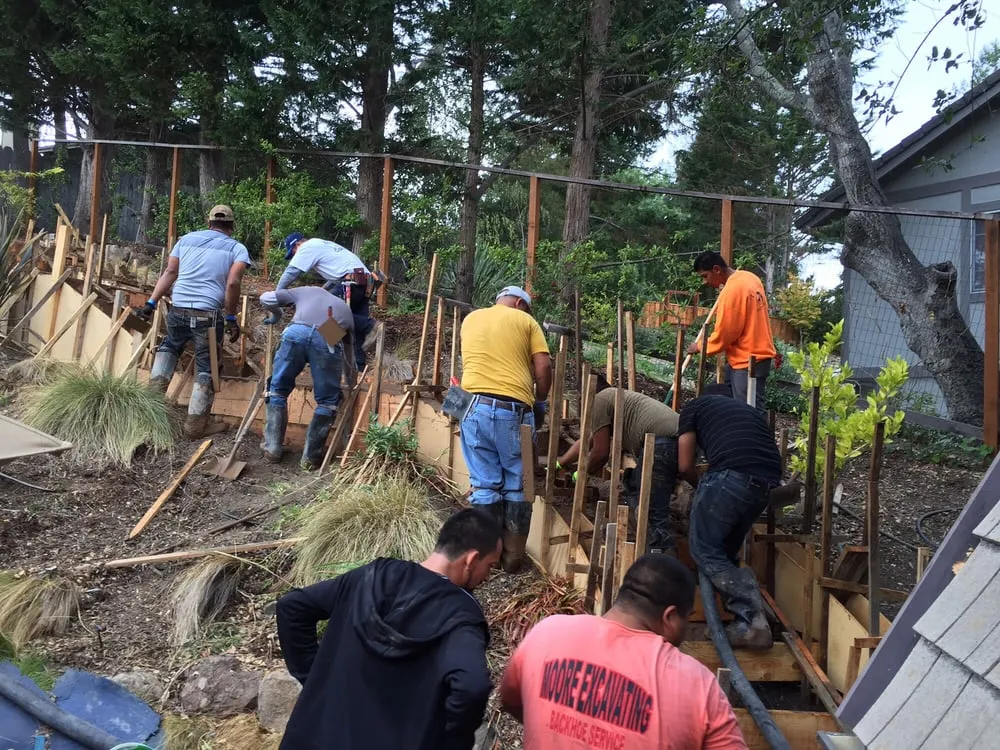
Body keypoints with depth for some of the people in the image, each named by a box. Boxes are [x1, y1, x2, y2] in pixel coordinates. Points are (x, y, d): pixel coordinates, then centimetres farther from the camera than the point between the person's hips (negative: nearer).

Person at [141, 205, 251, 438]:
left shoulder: (187, 239, 18)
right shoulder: (237, 248, 7)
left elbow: (170, 272, 10)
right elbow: (233, 283, -8)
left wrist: (152, 302, 10)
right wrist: (231, 317, -3)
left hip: (178, 309, 4)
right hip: (209, 314, -4)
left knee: (169, 346, 34)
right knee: (207, 369, 7)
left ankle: (155, 390, 23)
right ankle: (195, 425, 12)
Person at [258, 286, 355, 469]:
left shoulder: (307, 291, 36)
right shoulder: (346, 310, 39)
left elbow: (266, 298, 27)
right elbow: (349, 348, 44)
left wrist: (276, 315, 50)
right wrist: (351, 384, 57)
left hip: (296, 332, 0)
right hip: (328, 341, 0)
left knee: (278, 389, 18)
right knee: (327, 401, 15)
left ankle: (272, 448, 22)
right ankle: (311, 456, 15)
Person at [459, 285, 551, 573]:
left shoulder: (470, 318, 21)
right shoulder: (525, 320, 10)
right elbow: (543, 368, 1)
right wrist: (539, 403, 15)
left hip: (476, 406, 3)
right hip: (514, 409, -2)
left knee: (484, 484, 8)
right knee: (517, 485, 9)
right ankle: (513, 556, 14)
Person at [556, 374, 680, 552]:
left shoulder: (598, 401, 5)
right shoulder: (613, 397, 34)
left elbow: (601, 452, 4)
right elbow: (585, 443, 44)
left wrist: (584, 473, 23)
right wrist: (560, 463, 54)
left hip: (661, 440, -10)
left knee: (654, 512, -12)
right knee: (632, 483, 26)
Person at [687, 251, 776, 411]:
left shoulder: (731, 290, -20)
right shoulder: (749, 278, 8)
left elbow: (724, 333, -17)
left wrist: (700, 347, -2)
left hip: (747, 361, -10)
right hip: (757, 353, 10)